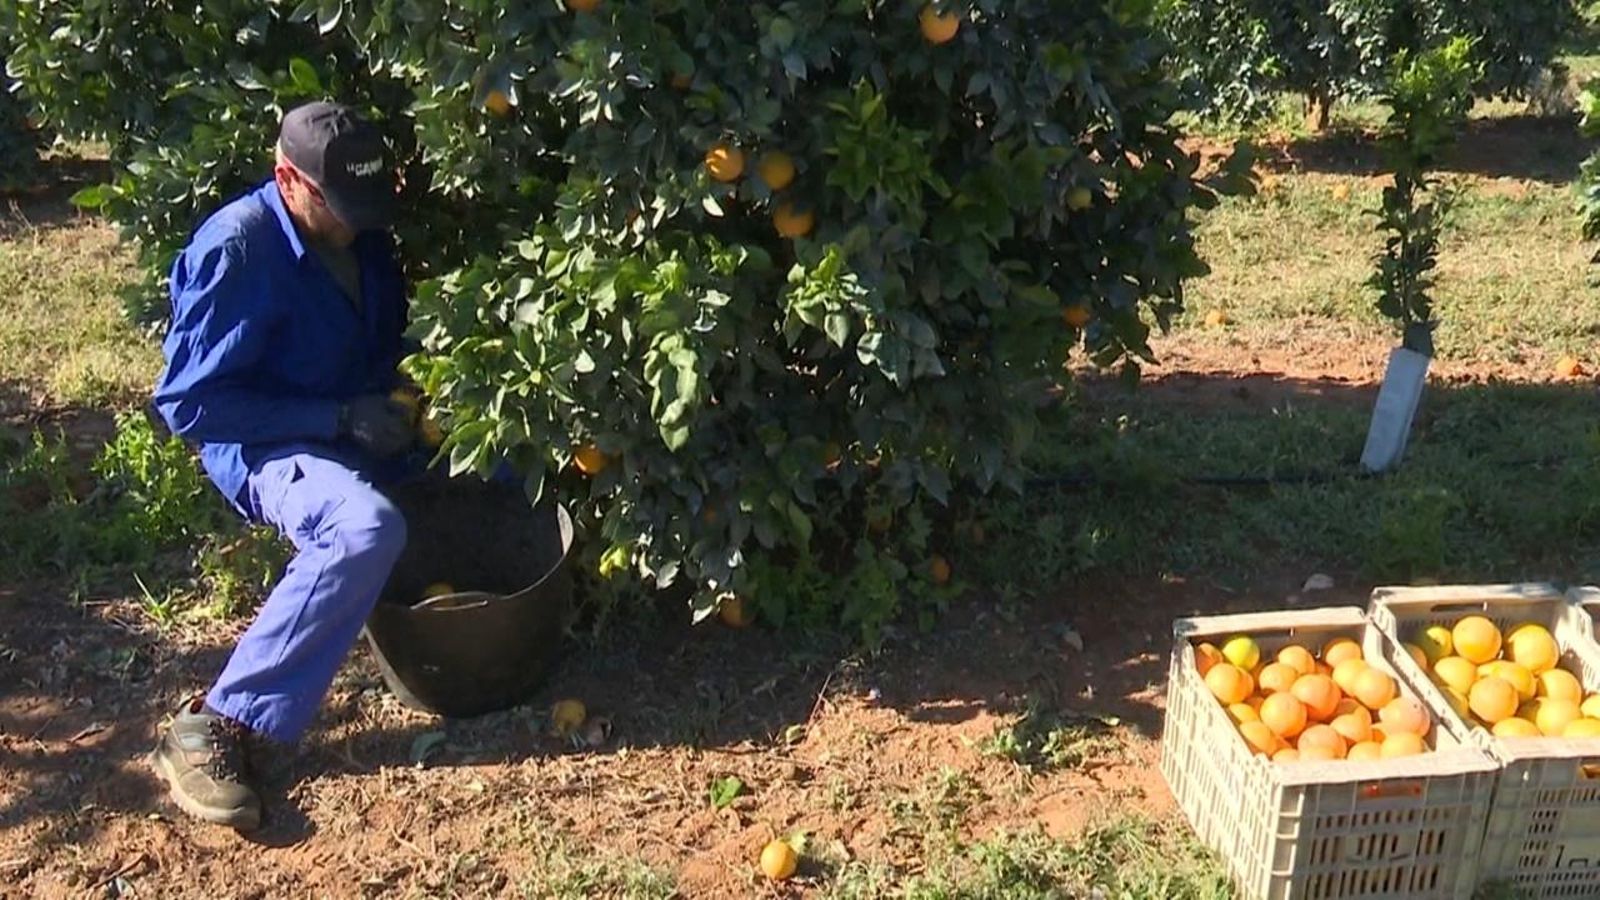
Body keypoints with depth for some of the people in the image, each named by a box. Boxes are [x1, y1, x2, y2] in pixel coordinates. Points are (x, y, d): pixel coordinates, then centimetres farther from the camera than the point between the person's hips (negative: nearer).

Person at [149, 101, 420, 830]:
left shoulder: (364, 236, 2)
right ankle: (213, 728, -35)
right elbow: (188, 403, -20)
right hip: (264, 446, -8)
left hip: (360, 430, 8)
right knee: (368, 529, -39)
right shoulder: (234, 249, -20)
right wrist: (341, 419, -23)